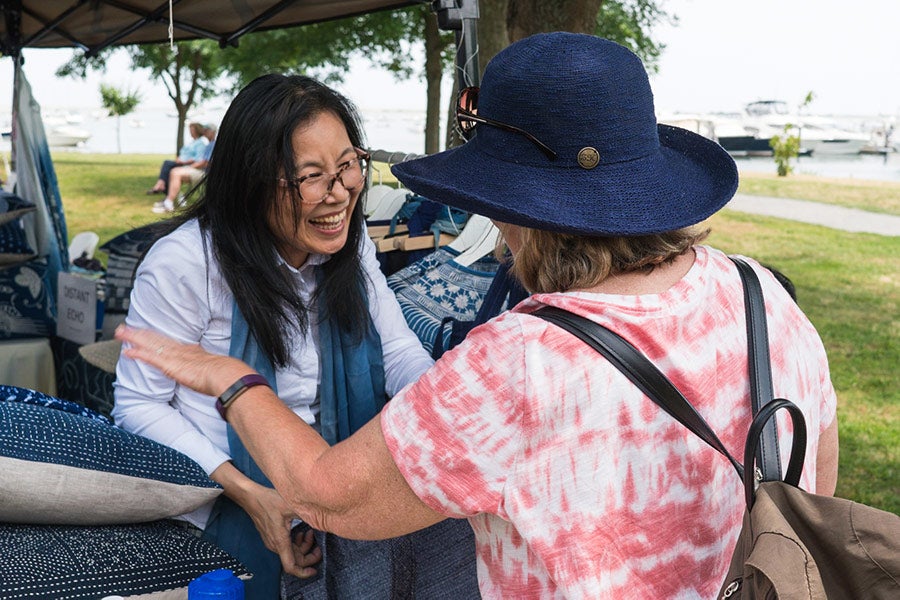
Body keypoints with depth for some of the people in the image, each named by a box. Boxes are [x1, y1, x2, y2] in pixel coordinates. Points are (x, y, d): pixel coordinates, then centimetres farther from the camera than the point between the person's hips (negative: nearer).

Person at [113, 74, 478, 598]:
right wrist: (246, 492, -24)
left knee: (458, 524, -14)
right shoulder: (184, 263, -20)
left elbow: (400, 352, -1)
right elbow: (138, 404, -13)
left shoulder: (349, 242, -1)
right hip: (227, 485, -5)